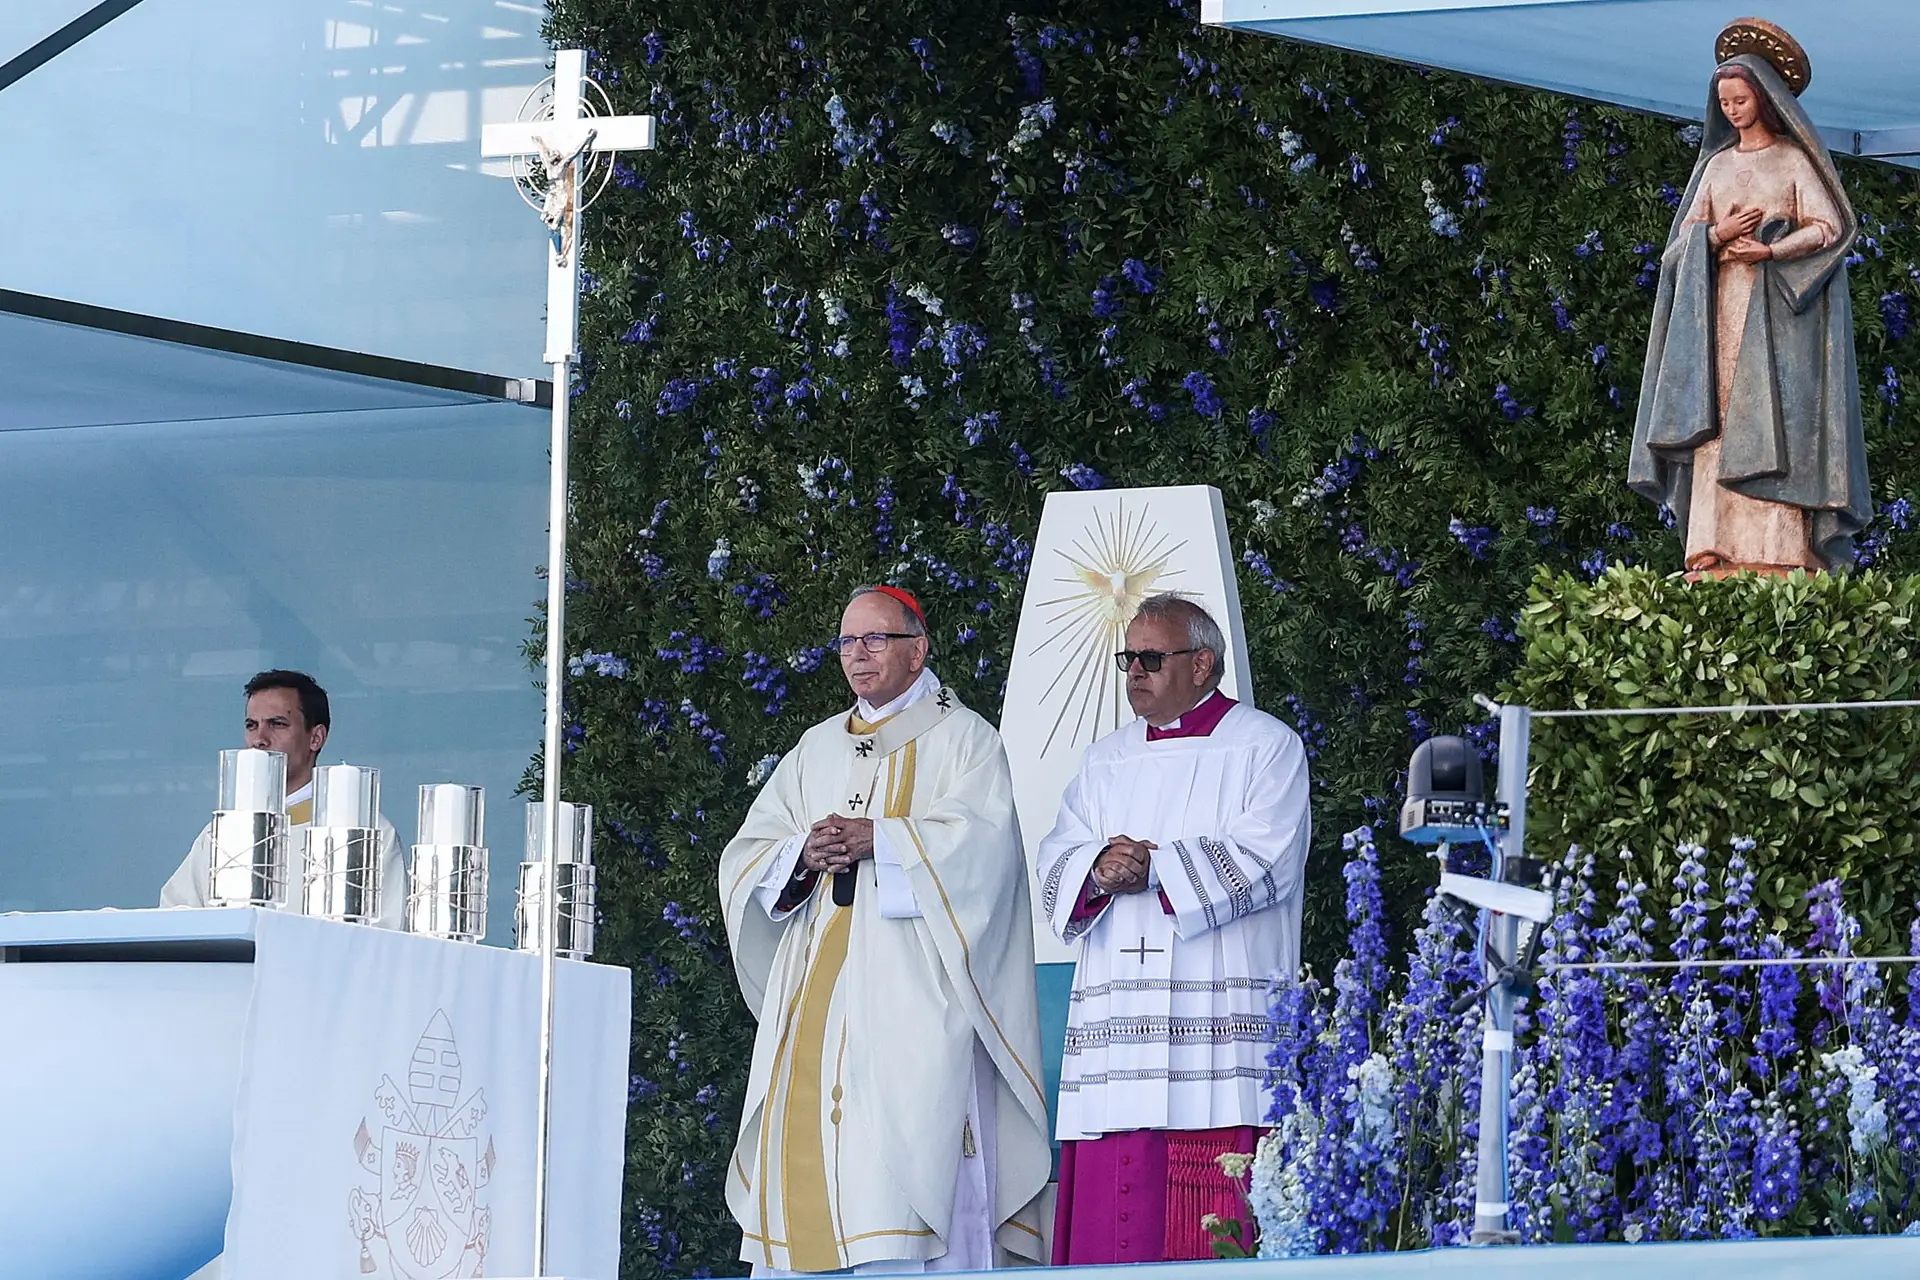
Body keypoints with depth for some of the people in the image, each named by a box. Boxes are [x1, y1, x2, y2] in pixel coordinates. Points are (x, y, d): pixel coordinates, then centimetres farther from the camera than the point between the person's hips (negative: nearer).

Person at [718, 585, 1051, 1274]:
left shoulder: (961, 738, 8)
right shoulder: (817, 749, 22)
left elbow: (980, 840, -9)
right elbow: (746, 858, 15)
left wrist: (878, 839, -15)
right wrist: (803, 855, -6)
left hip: (912, 985, -5)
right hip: (819, 996, 5)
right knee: (807, 1137, -3)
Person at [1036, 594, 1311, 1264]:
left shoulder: (1266, 748, 6)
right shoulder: (1107, 761, 22)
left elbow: (1264, 862, -8)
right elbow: (1056, 866, 11)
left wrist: (1150, 868, -11)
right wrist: (1099, 870, -13)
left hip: (1221, 1020, -5)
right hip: (1116, 1023, 5)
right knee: (1109, 1199, -3)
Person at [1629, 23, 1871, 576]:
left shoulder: (1795, 159, 5)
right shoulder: (1716, 165, 19)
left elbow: (1827, 226, -3)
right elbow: (1686, 234, 13)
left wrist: (1770, 251, -18)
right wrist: (1719, 235, -9)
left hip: (1778, 309, -4)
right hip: (1722, 307, 4)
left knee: (1773, 418, -13)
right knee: (1718, 423, -7)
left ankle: (1780, 553, -18)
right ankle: (1717, 552, -13)